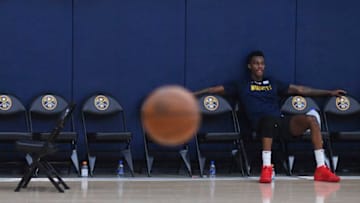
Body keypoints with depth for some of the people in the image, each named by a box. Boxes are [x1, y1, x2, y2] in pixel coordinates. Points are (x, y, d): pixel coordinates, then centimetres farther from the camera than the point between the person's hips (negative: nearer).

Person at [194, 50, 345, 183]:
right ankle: (266, 167, -42)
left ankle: (321, 169, -24)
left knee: (311, 119, -22)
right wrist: (193, 94, 8)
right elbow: (217, 89, 17)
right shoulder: (242, 86, 19)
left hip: (281, 123, 4)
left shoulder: (273, 84, 26)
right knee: (270, 119, -41)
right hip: (261, 124, -4)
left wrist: (329, 92, 22)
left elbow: (299, 89, 26)